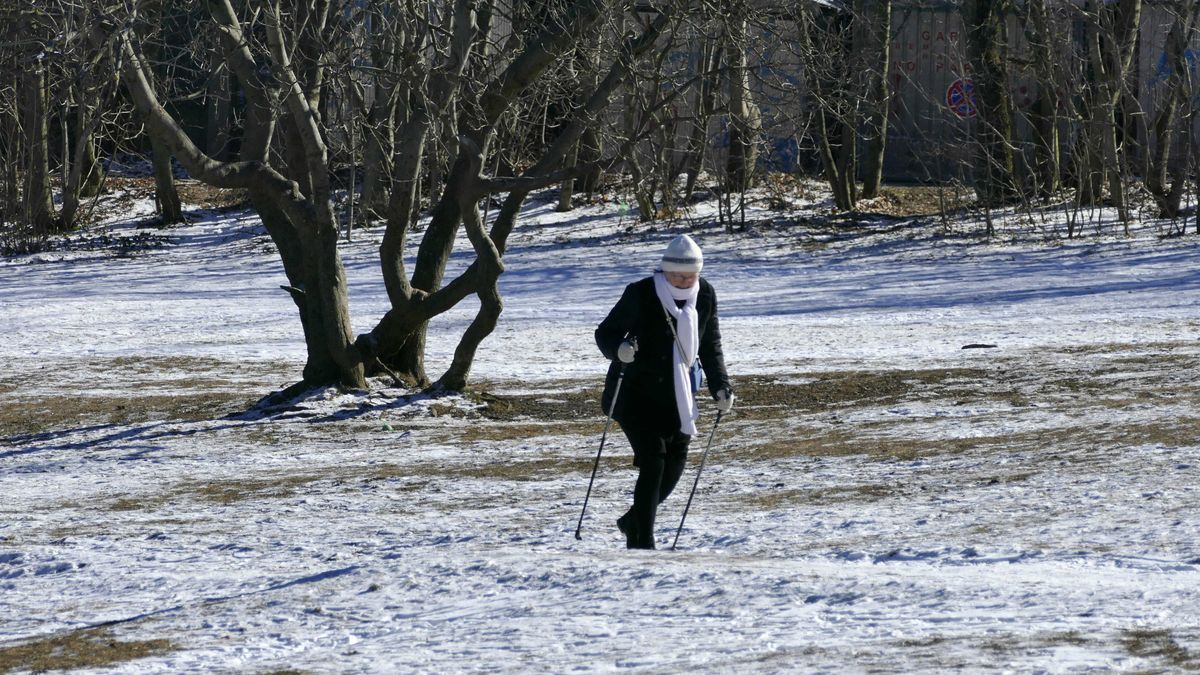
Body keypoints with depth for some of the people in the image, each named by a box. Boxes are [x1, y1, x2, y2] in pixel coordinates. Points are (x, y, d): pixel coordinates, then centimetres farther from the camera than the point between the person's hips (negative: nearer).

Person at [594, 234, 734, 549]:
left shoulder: (705, 296, -2)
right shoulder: (640, 294, -16)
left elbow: (710, 345, 12)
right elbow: (604, 333, -10)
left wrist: (720, 386, 3)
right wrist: (619, 349, -32)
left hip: (677, 393, 5)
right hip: (636, 391, -5)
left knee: (675, 461, 3)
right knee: (653, 459, -14)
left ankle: (635, 521, 27)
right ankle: (642, 541, -8)